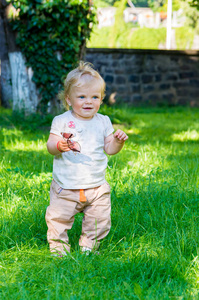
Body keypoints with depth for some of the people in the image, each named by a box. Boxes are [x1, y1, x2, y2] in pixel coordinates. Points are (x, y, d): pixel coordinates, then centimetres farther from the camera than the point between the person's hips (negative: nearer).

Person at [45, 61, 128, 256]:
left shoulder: (103, 122, 4)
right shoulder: (62, 121, -5)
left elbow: (109, 149, 8)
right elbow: (50, 146, -8)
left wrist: (118, 141, -12)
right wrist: (58, 146, -29)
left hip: (97, 187, 2)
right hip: (66, 186, -2)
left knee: (99, 221, 7)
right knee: (58, 218, 0)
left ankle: (89, 245, 29)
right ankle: (58, 246, 21)